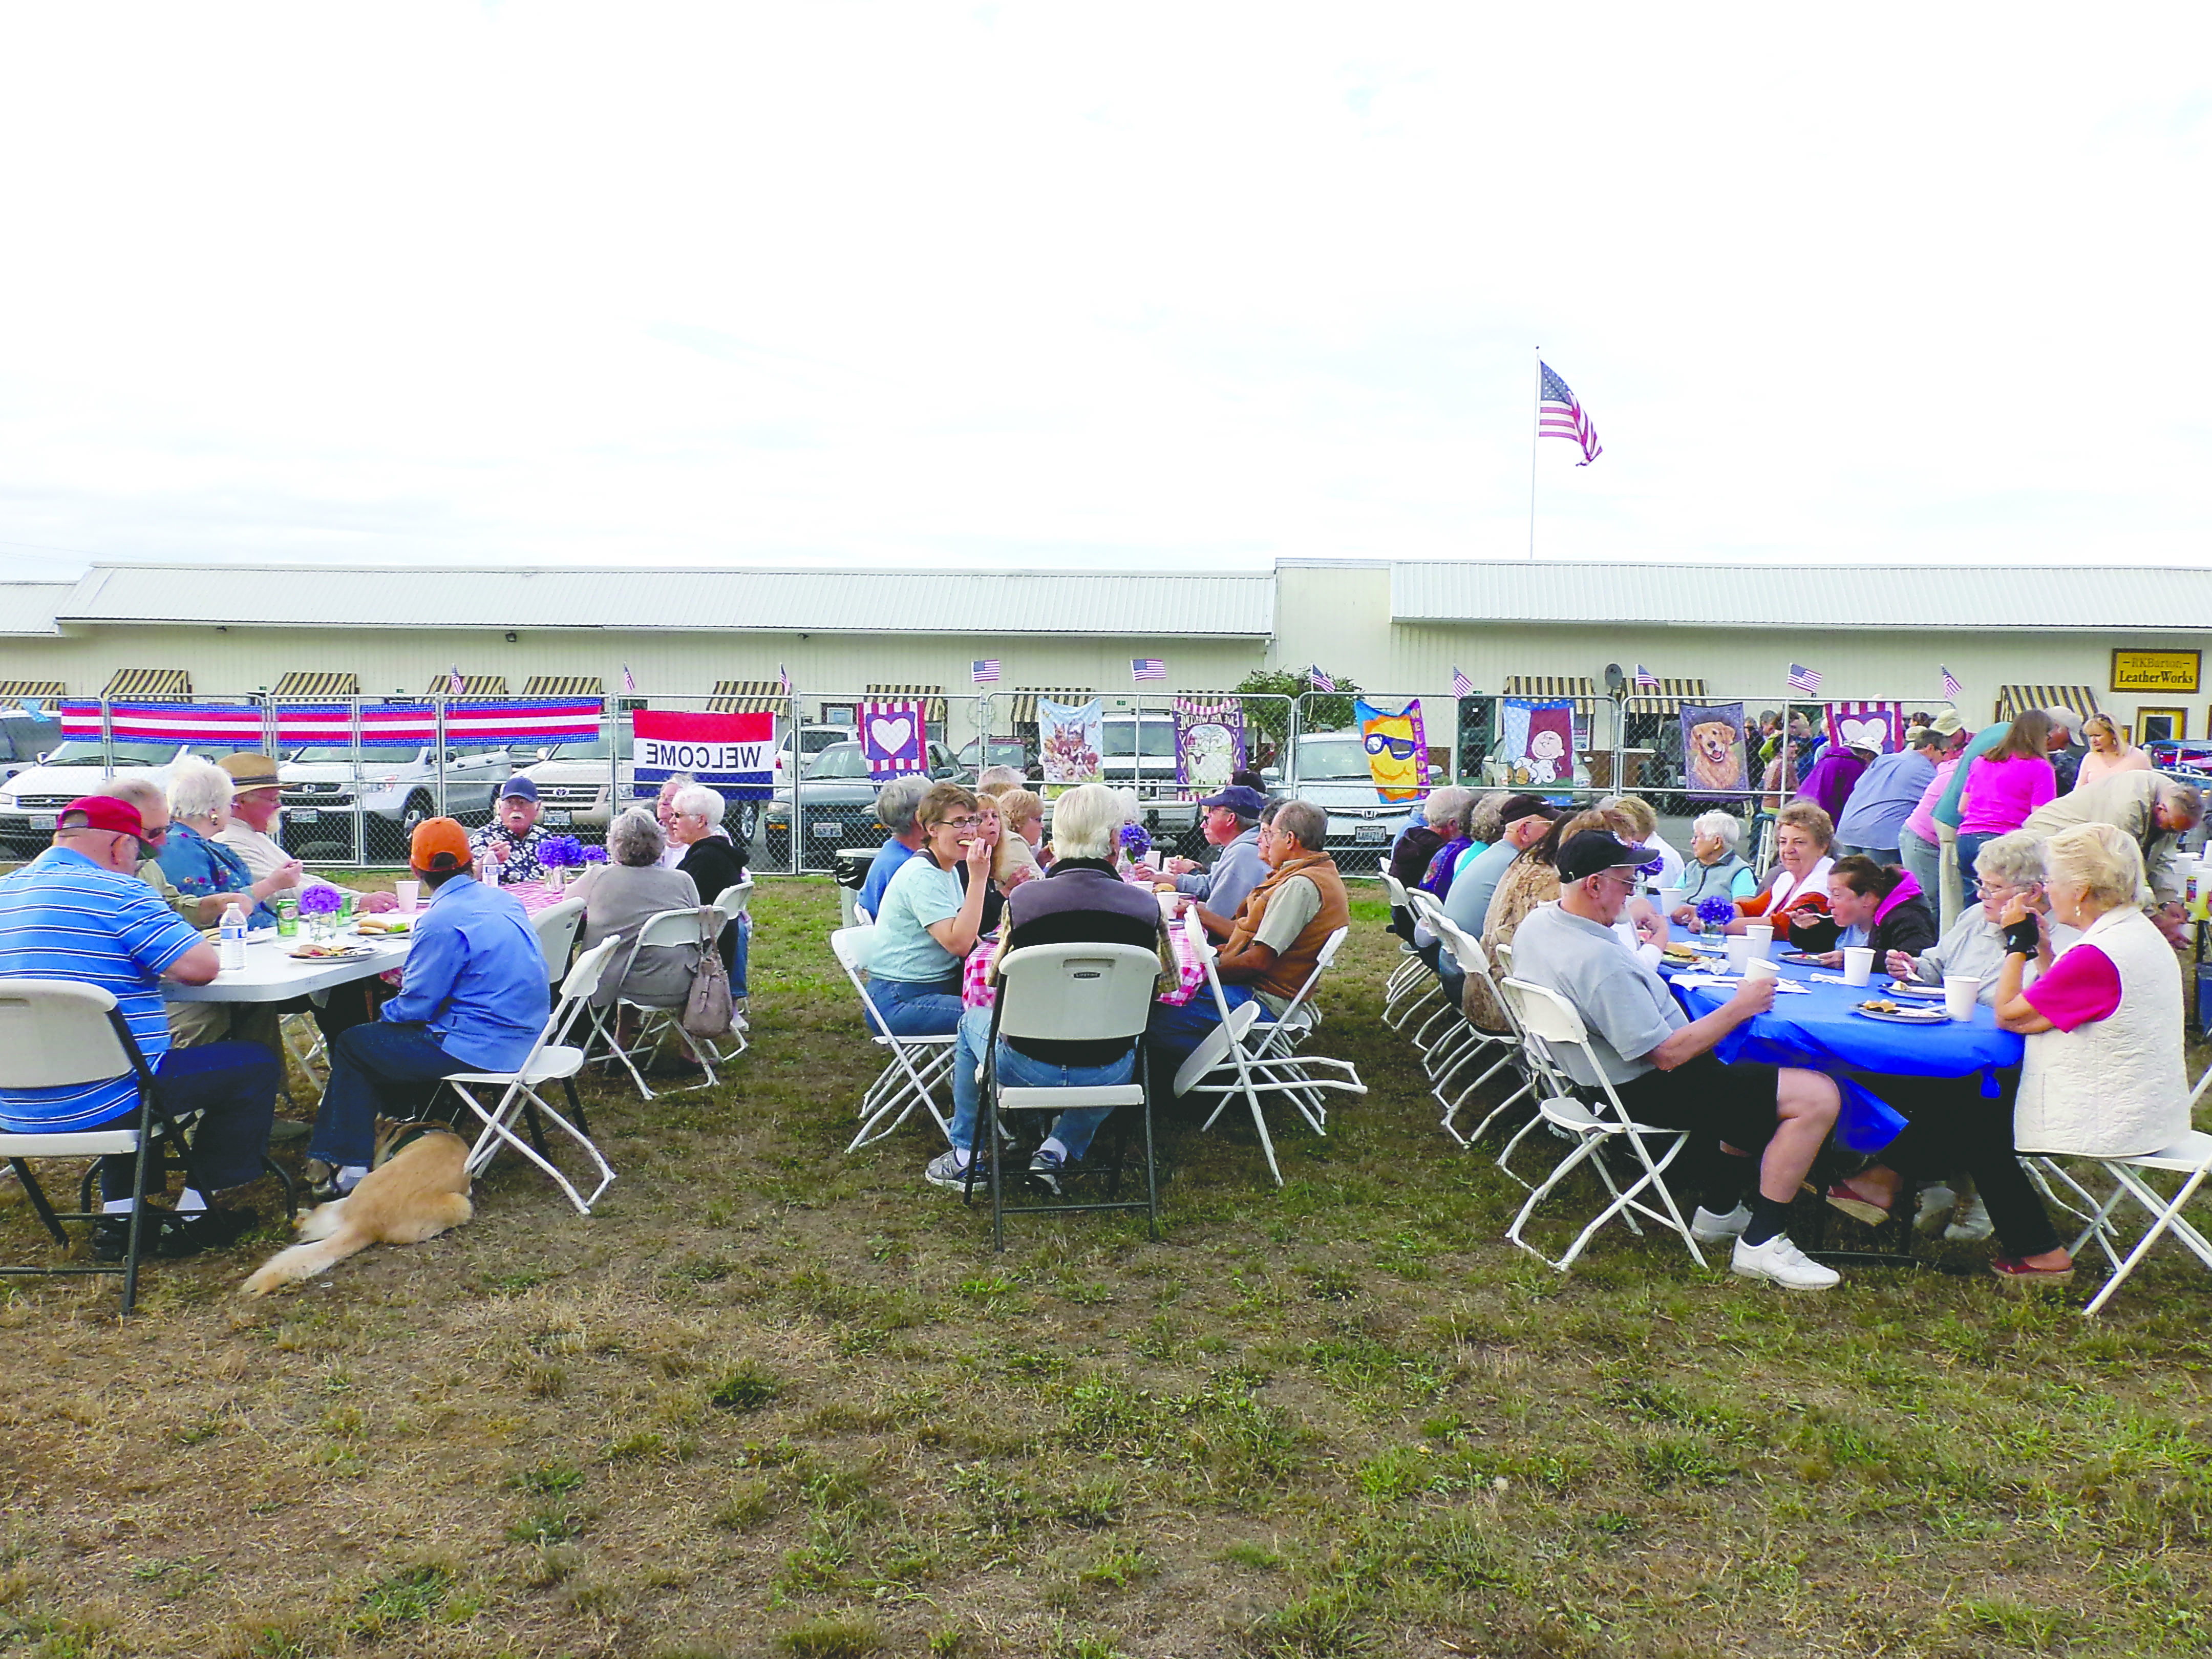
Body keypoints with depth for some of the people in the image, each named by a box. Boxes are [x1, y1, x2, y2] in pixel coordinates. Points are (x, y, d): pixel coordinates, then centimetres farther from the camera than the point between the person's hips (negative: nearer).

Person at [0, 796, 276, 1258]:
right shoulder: (115, 892, -14)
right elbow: (200, 968, -18)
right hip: (97, 1106, -8)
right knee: (256, 1065, 7)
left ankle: (119, 1217, 28)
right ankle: (192, 1216, 12)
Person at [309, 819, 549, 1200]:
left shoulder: (442, 922, -20)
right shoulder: (504, 900, 6)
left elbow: (417, 1006, -14)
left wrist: (383, 1014, 8)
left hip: (479, 1048, -9)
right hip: (520, 1035, 9)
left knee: (352, 1044, 9)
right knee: (392, 1028, 30)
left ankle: (350, 1165, 12)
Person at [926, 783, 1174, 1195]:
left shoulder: (1023, 899, -12)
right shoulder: (1145, 906, -10)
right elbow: (1166, 983, 4)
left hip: (1028, 1069, -1)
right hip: (1107, 1076, 1)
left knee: (973, 1021, 32)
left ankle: (964, 1156, 40)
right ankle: (1060, 1148, 26)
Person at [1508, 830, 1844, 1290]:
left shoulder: (1537, 921, -2)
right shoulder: (1602, 962, -32)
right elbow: (1668, 1054, -28)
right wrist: (1741, 1006, -17)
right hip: (1645, 1092, -11)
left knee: (1746, 1076, 30)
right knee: (1817, 1097, -12)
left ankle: (1719, 1211, 30)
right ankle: (1761, 1244, -4)